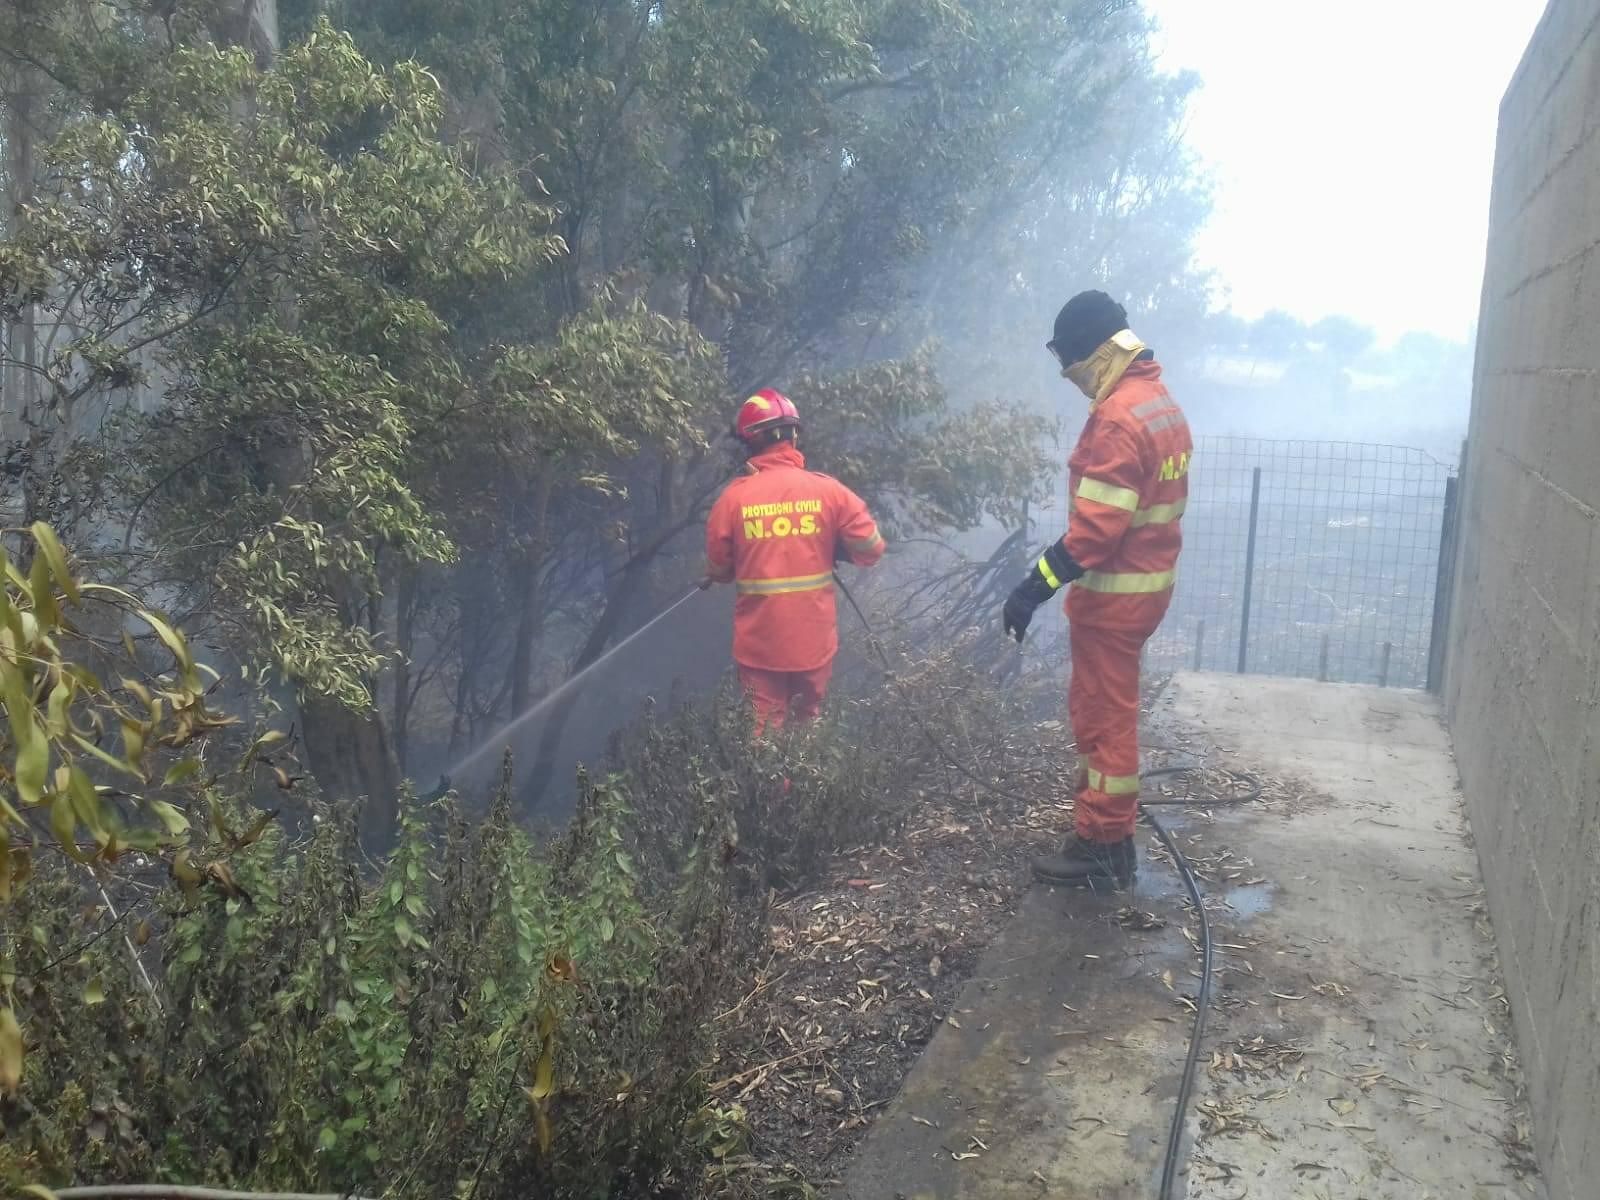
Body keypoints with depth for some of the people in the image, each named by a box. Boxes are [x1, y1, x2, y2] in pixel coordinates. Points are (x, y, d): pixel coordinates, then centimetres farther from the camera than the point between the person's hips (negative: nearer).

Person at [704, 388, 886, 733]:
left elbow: (717, 570, -1)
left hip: (759, 643, -1)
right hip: (814, 639, 1)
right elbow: (872, 549, -5)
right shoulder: (827, 490, -8)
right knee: (809, 727, 21)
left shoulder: (733, 497, -9)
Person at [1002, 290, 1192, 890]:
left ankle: (1104, 850, 10)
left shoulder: (1118, 418, -21)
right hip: (1149, 579, 10)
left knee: (1104, 716, 0)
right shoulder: (1161, 402, 10)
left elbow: (1095, 525, -27)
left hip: (1114, 592, -10)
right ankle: (1104, 825, 31)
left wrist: (1036, 586, -25)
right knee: (1098, 707, 20)